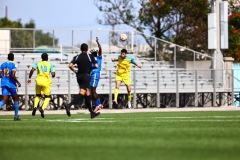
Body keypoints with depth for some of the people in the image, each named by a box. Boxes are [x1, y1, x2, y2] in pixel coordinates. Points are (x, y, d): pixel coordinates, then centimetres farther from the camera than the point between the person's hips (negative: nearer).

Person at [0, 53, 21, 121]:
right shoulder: (13, 65, -9)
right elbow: (13, 75, -20)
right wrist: (18, 82, -8)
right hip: (11, 84, -4)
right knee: (16, 100, 14)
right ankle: (16, 116, 19)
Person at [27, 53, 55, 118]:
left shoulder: (38, 63, 9)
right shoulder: (50, 64, 5)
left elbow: (32, 70, -6)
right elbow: (53, 74, -4)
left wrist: (29, 78, 1)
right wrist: (53, 76, 20)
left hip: (39, 81, 2)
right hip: (46, 81, -2)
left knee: (38, 95, 23)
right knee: (47, 97, 12)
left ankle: (35, 107, -2)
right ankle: (42, 108, -15)